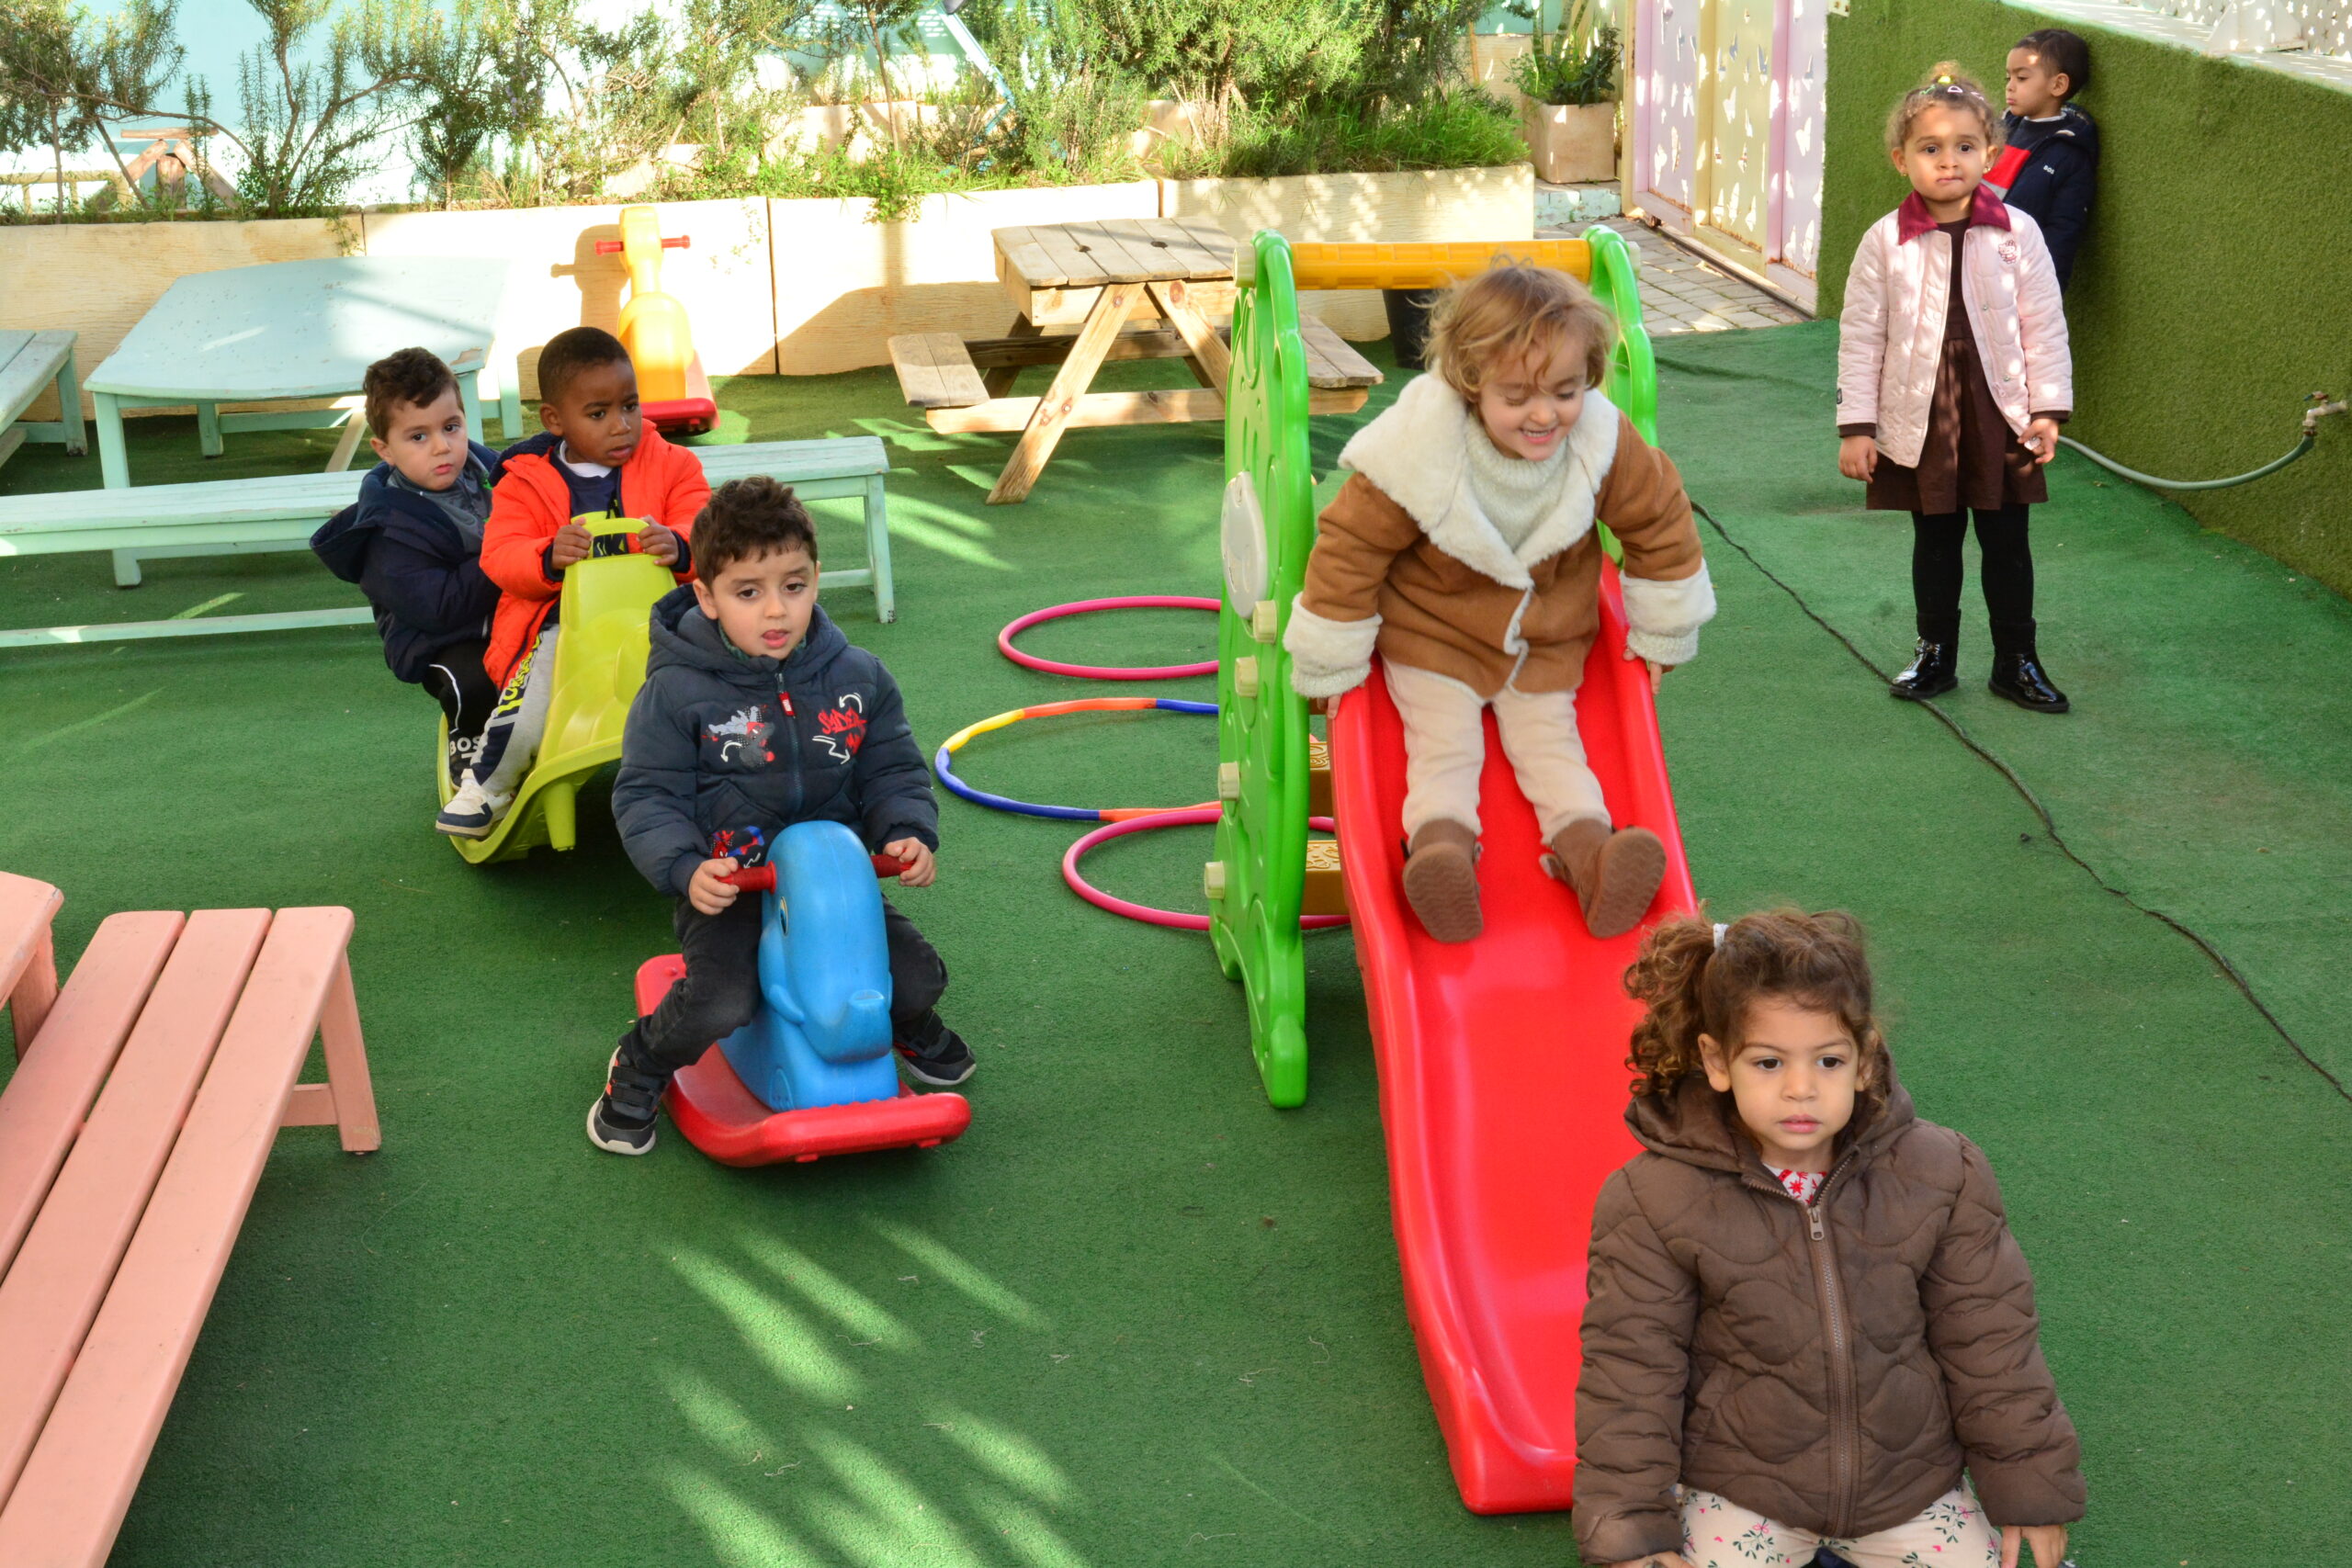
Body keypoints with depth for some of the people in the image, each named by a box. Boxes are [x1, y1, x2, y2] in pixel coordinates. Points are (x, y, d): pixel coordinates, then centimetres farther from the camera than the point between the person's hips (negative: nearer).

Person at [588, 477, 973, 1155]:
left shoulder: (858, 677, 2)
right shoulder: (676, 693, -9)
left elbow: (893, 770, 10)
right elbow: (647, 797, -7)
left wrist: (909, 833, -10)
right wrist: (685, 868, -24)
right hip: (729, 887, -3)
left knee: (917, 979, -8)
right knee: (718, 1004, -27)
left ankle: (911, 1026, 33)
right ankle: (639, 1068, 8)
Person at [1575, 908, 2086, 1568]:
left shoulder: (1938, 1175, -10)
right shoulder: (1655, 1203, -17)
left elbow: (1989, 1338, 0)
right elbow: (1630, 1366, -9)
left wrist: (2029, 1487, 4)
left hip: (1908, 1481, 2)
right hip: (1738, 1486, -2)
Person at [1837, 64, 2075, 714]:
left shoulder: (2017, 233, -5)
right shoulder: (1885, 242, -6)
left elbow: (2044, 326, 0)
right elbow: (1860, 336, -2)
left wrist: (2048, 409, -3)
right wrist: (1855, 425, -4)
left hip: (2000, 416, 0)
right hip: (1920, 420, 0)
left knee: (2007, 541, 9)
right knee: (1935, 540, 12)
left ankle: (2017, 661, 23)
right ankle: (1935, 654, 27)